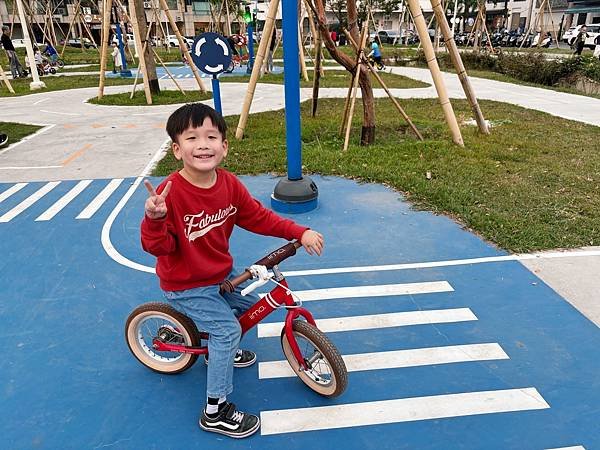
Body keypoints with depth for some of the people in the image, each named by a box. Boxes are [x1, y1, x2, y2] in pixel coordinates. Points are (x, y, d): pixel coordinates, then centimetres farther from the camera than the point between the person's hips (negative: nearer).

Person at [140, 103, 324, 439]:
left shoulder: (229, 184, -11)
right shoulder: (171, 192, -29)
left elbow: (258, 217, -1)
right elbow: (158, 246, -26)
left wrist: (301, 233, -7)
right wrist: (154, 219, -47)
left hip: (221, 273, 7)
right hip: (185, 286, -7)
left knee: (250, 305, 20)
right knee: (228, 329, -14)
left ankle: (221, 351, 48)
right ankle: (216, 411, 6)